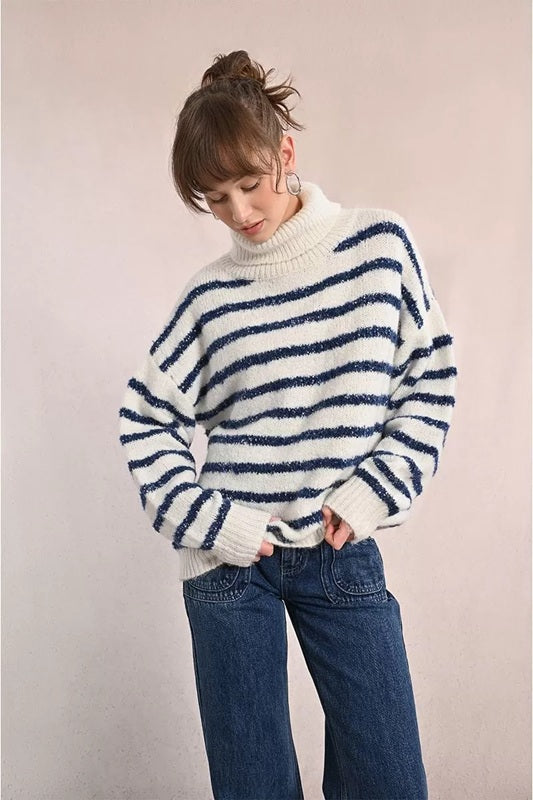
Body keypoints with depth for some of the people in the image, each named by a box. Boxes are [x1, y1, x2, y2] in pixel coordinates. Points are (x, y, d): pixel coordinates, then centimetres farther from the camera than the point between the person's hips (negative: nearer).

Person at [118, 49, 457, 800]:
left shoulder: (382, 243, 0)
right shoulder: (212, 294, -1)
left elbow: (431, 379, 3)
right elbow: (145, 418, 3)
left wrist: (373, 492, -7)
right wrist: (204, 521, -8)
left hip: (343, 551, 1)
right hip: (230, 562, 0)